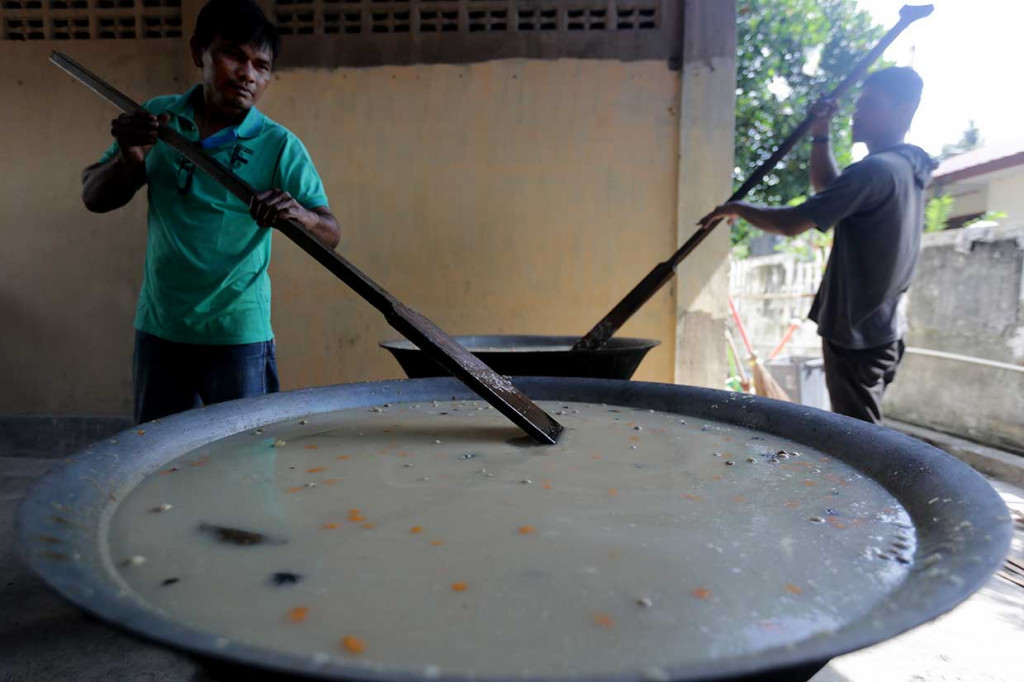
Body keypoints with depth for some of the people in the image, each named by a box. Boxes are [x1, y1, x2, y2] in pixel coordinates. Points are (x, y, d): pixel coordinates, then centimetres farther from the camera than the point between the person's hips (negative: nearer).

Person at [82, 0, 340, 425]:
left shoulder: (280, 147, -9)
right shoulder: (158, 118, 1)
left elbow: (331, 236, -11)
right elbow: (94, 198, 5)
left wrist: (301, 214, -35)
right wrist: (128, 159, -16)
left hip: (238, 337, -3)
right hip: (158, 330, 4)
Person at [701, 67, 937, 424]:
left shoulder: (876, 170, -20)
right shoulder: (908, 170, 11)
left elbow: (792, 223, -23)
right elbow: (828, 189, 24)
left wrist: (738, 208, -7)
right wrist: (820, 134, 14)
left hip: (855, 334, -10)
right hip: (881, 331, 10)